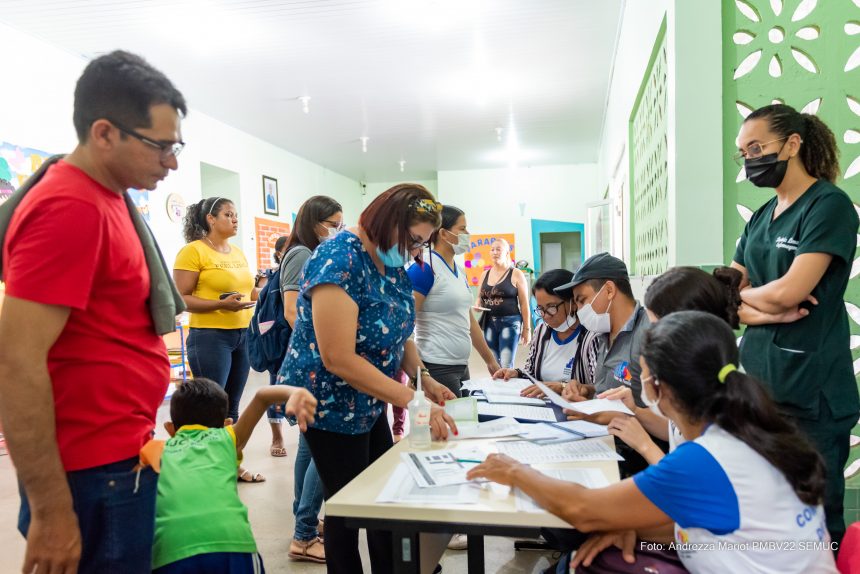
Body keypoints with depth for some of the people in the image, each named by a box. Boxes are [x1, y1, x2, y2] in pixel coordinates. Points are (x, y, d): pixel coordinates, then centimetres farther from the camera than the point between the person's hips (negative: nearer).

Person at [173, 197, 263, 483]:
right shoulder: (193, 251, -8)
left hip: (242, 335, 7)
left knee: (231, 406, 13)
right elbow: (180, 298, -12)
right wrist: (222, 305, -22)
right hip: (210, 337, -7)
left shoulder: (238, 253, 14)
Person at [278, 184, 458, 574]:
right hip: (331, 405, -8)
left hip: (368, 405, 9)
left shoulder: (393, 265, 1)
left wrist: (426, 381, -6)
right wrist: (414, 402, -31)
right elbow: (340, 359, -31)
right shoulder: (339, 261, -27)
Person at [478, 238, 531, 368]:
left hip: (510, 322, -5)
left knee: (506, 366, -10)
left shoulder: (516, 274, -3)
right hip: (489, 323, 5)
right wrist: (478, 305, 1)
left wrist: (527, 328, -5)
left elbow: (524, 303, -3)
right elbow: (480, 297, 24)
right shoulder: (485, 275, 10)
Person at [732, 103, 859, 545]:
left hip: (811, 393, -7)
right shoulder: (760, 218, 13)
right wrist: (764, 305, -10)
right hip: (759, 385, 7)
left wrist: (746, 294, 0)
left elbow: (789, 291, -19)